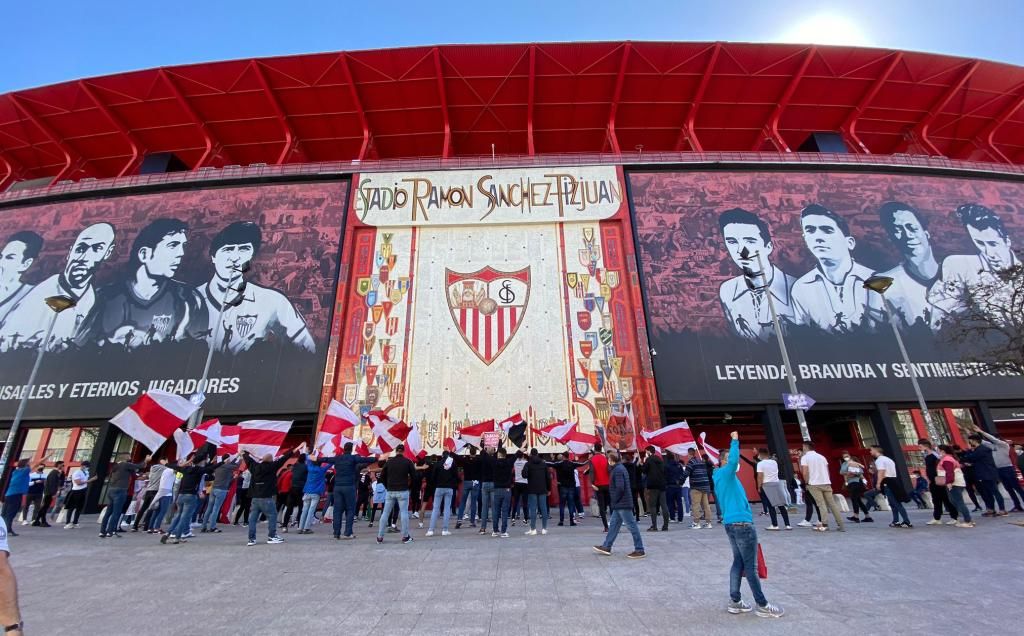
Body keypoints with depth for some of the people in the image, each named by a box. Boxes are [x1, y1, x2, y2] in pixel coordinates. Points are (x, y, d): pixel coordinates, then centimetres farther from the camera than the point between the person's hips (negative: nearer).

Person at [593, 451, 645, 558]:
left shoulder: (618, 470, -18)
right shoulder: (619, 468, 13)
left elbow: (620, 488, -25)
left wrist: (614, 500, -12)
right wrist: (614, 502, 17)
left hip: (622, 504, -11)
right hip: (619, 504, 11)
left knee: (632, 525, -2)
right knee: (613, 524, 14)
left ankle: (640, 550, 5)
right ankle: (606, 547, 22)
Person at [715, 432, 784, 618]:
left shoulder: (721, 479, 17)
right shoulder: (726, 474, -11)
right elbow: (734, 460, -31)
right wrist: (735, 440, -22)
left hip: (731, 524, 9)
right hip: (742, 524, -9)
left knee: (739, 562, 12)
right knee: (751, 566, 0)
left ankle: (735, 601, 15)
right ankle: (762, 605, 10)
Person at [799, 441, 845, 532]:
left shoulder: (805, 457, -3)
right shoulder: (821, 456, 14)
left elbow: (805, 472, -10)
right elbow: (827, 471, 13)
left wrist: (806, 482, 3)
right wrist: (828, 482, 20)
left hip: (814, 484, -5)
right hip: (826, 483, 5)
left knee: (821, 504, -3)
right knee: (832, 504, 7)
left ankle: (824, 525, -9)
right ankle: (841, 525, 7)